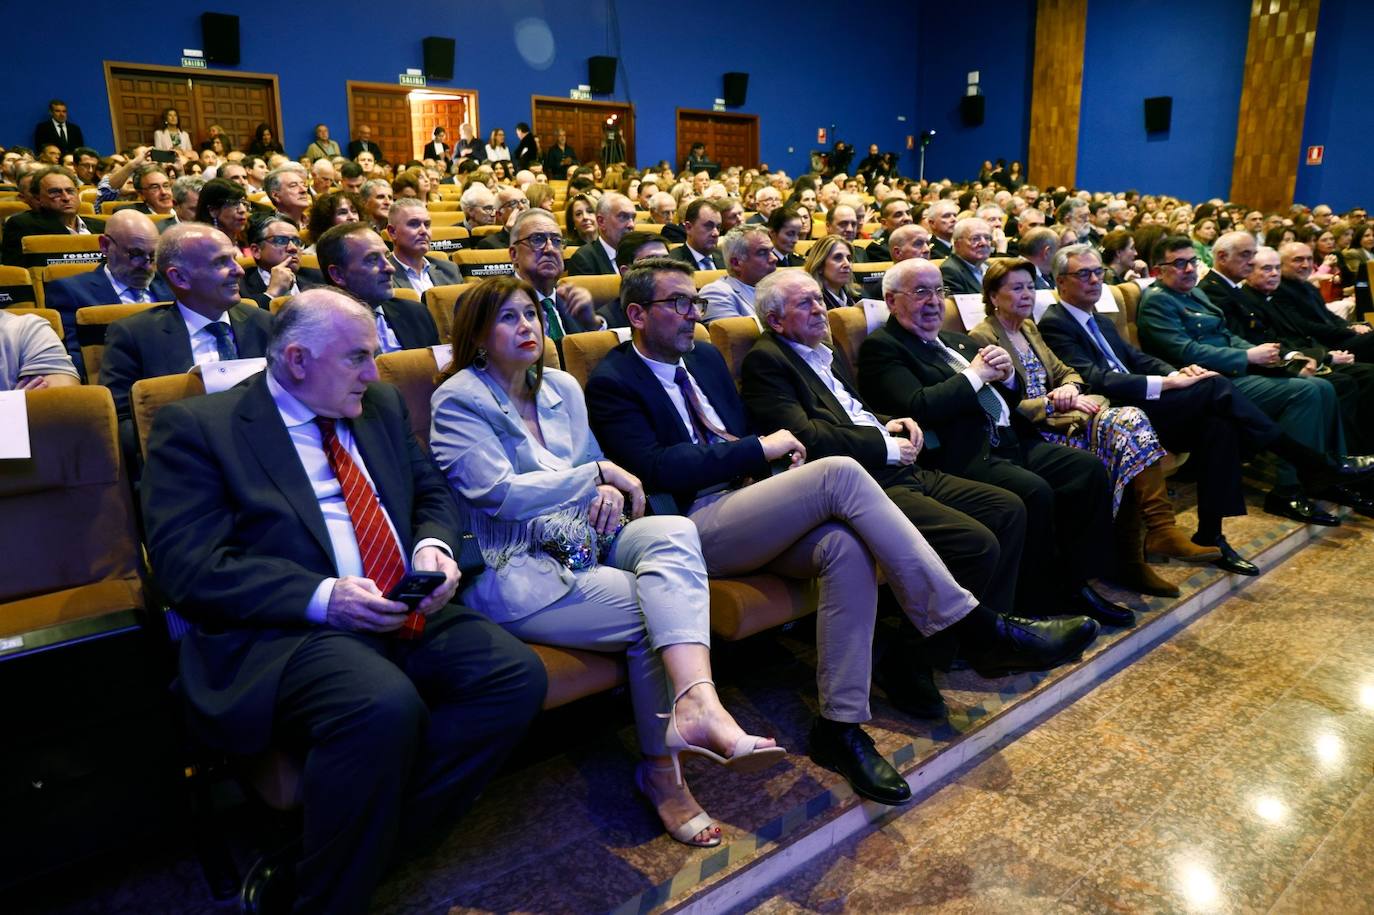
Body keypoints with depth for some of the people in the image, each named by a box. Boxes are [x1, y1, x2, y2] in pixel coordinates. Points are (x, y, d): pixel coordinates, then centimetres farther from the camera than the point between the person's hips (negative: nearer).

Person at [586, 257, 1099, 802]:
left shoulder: (705, 359, 20)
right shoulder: (613, 383, -4)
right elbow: (656, 469, -17)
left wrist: (776, 459, 2)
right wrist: (760, 449, -13)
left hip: (745, 507, 7)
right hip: (693, 529, -7)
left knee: (846, 546, -25)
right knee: (840, 473, -25)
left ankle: (841, 725, -17)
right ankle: (973, 627, -21)